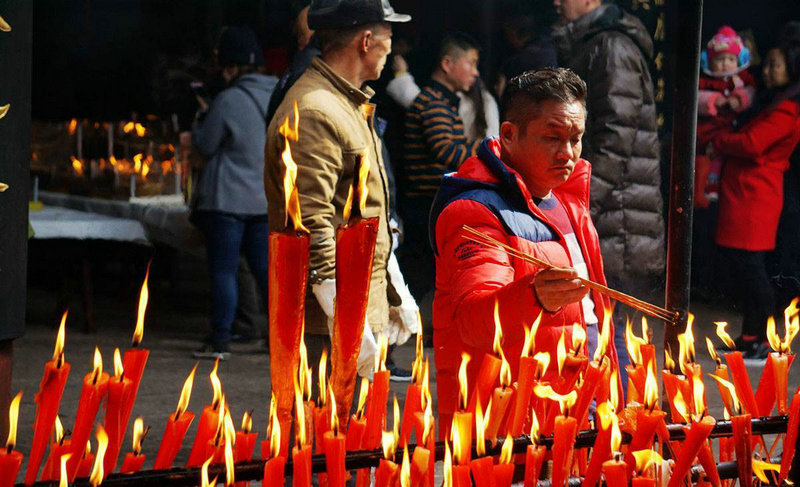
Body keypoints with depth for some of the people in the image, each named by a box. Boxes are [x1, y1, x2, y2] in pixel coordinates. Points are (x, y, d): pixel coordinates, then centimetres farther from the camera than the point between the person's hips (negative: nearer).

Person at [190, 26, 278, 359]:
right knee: (265, 268, 11)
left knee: (223, 270, 1)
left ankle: (219, 340, 3)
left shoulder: (228, 100, -15)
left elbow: (205, 144, -8)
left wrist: (203, 117, 12)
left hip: (228, 199, -6)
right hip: (267, 198, 6)